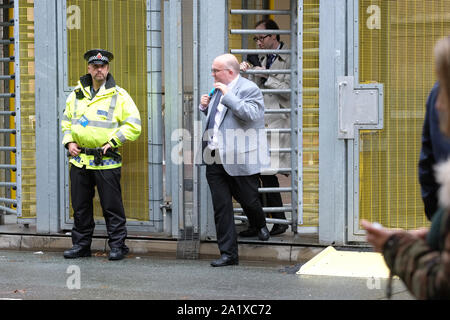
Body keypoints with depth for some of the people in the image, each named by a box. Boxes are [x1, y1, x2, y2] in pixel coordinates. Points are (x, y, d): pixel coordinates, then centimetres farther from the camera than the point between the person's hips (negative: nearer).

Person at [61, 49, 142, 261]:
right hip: (79, 159, 4)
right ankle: (81, 245, 19)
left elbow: (133, 124, -4)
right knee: (80, 206, 10)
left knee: (112, 207, -1)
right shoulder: (76, 94, 12)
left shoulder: (119, 95, -2)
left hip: (106, 161, -4)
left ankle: (117, 245, 8)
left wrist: (112, 141, -9)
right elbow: (66, 121, 22)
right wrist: (69, 142, 7)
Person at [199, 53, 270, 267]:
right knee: (221, 207, 4)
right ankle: (228, 253, 9)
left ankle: (260, 226, 41)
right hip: (215, 159, 7)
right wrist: (205, 107, 9)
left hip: (240, 159, -7)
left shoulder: (249, 89, -9)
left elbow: (251, 114, -24)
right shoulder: (218, 90, 16)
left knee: (248, 200, 7)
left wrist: (228, 95, -23)